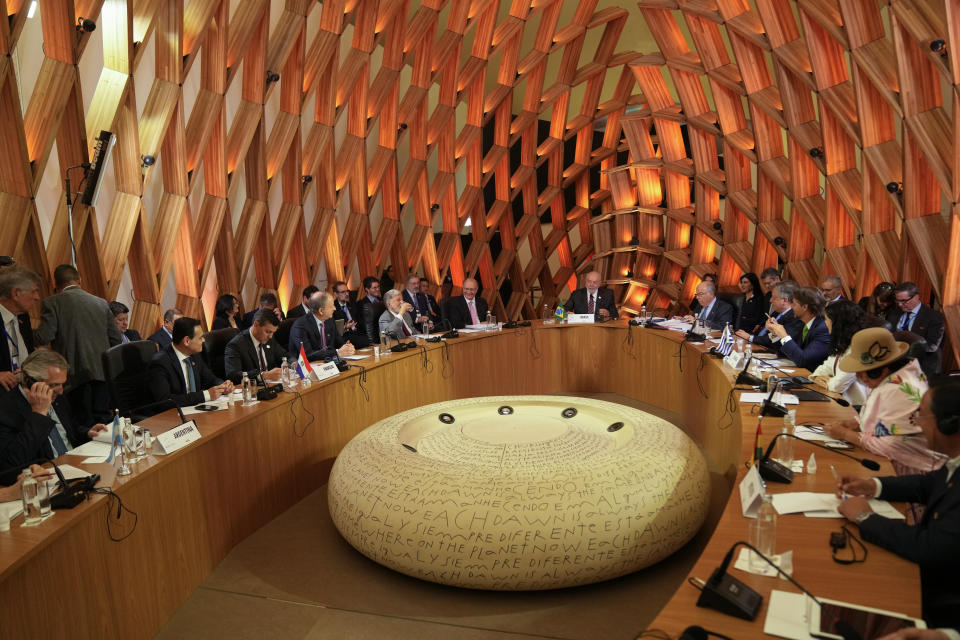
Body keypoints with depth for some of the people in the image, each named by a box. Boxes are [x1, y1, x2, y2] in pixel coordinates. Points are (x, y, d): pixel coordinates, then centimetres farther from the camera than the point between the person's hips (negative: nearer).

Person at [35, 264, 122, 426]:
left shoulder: (52, 303, 0)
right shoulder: (101, 302, 11)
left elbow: (44, 337, -8)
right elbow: (116, 339, 11)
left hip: (76, 373, -3)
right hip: (102, 370, 3)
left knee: (83, 424, 2)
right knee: (103, 421, 8)